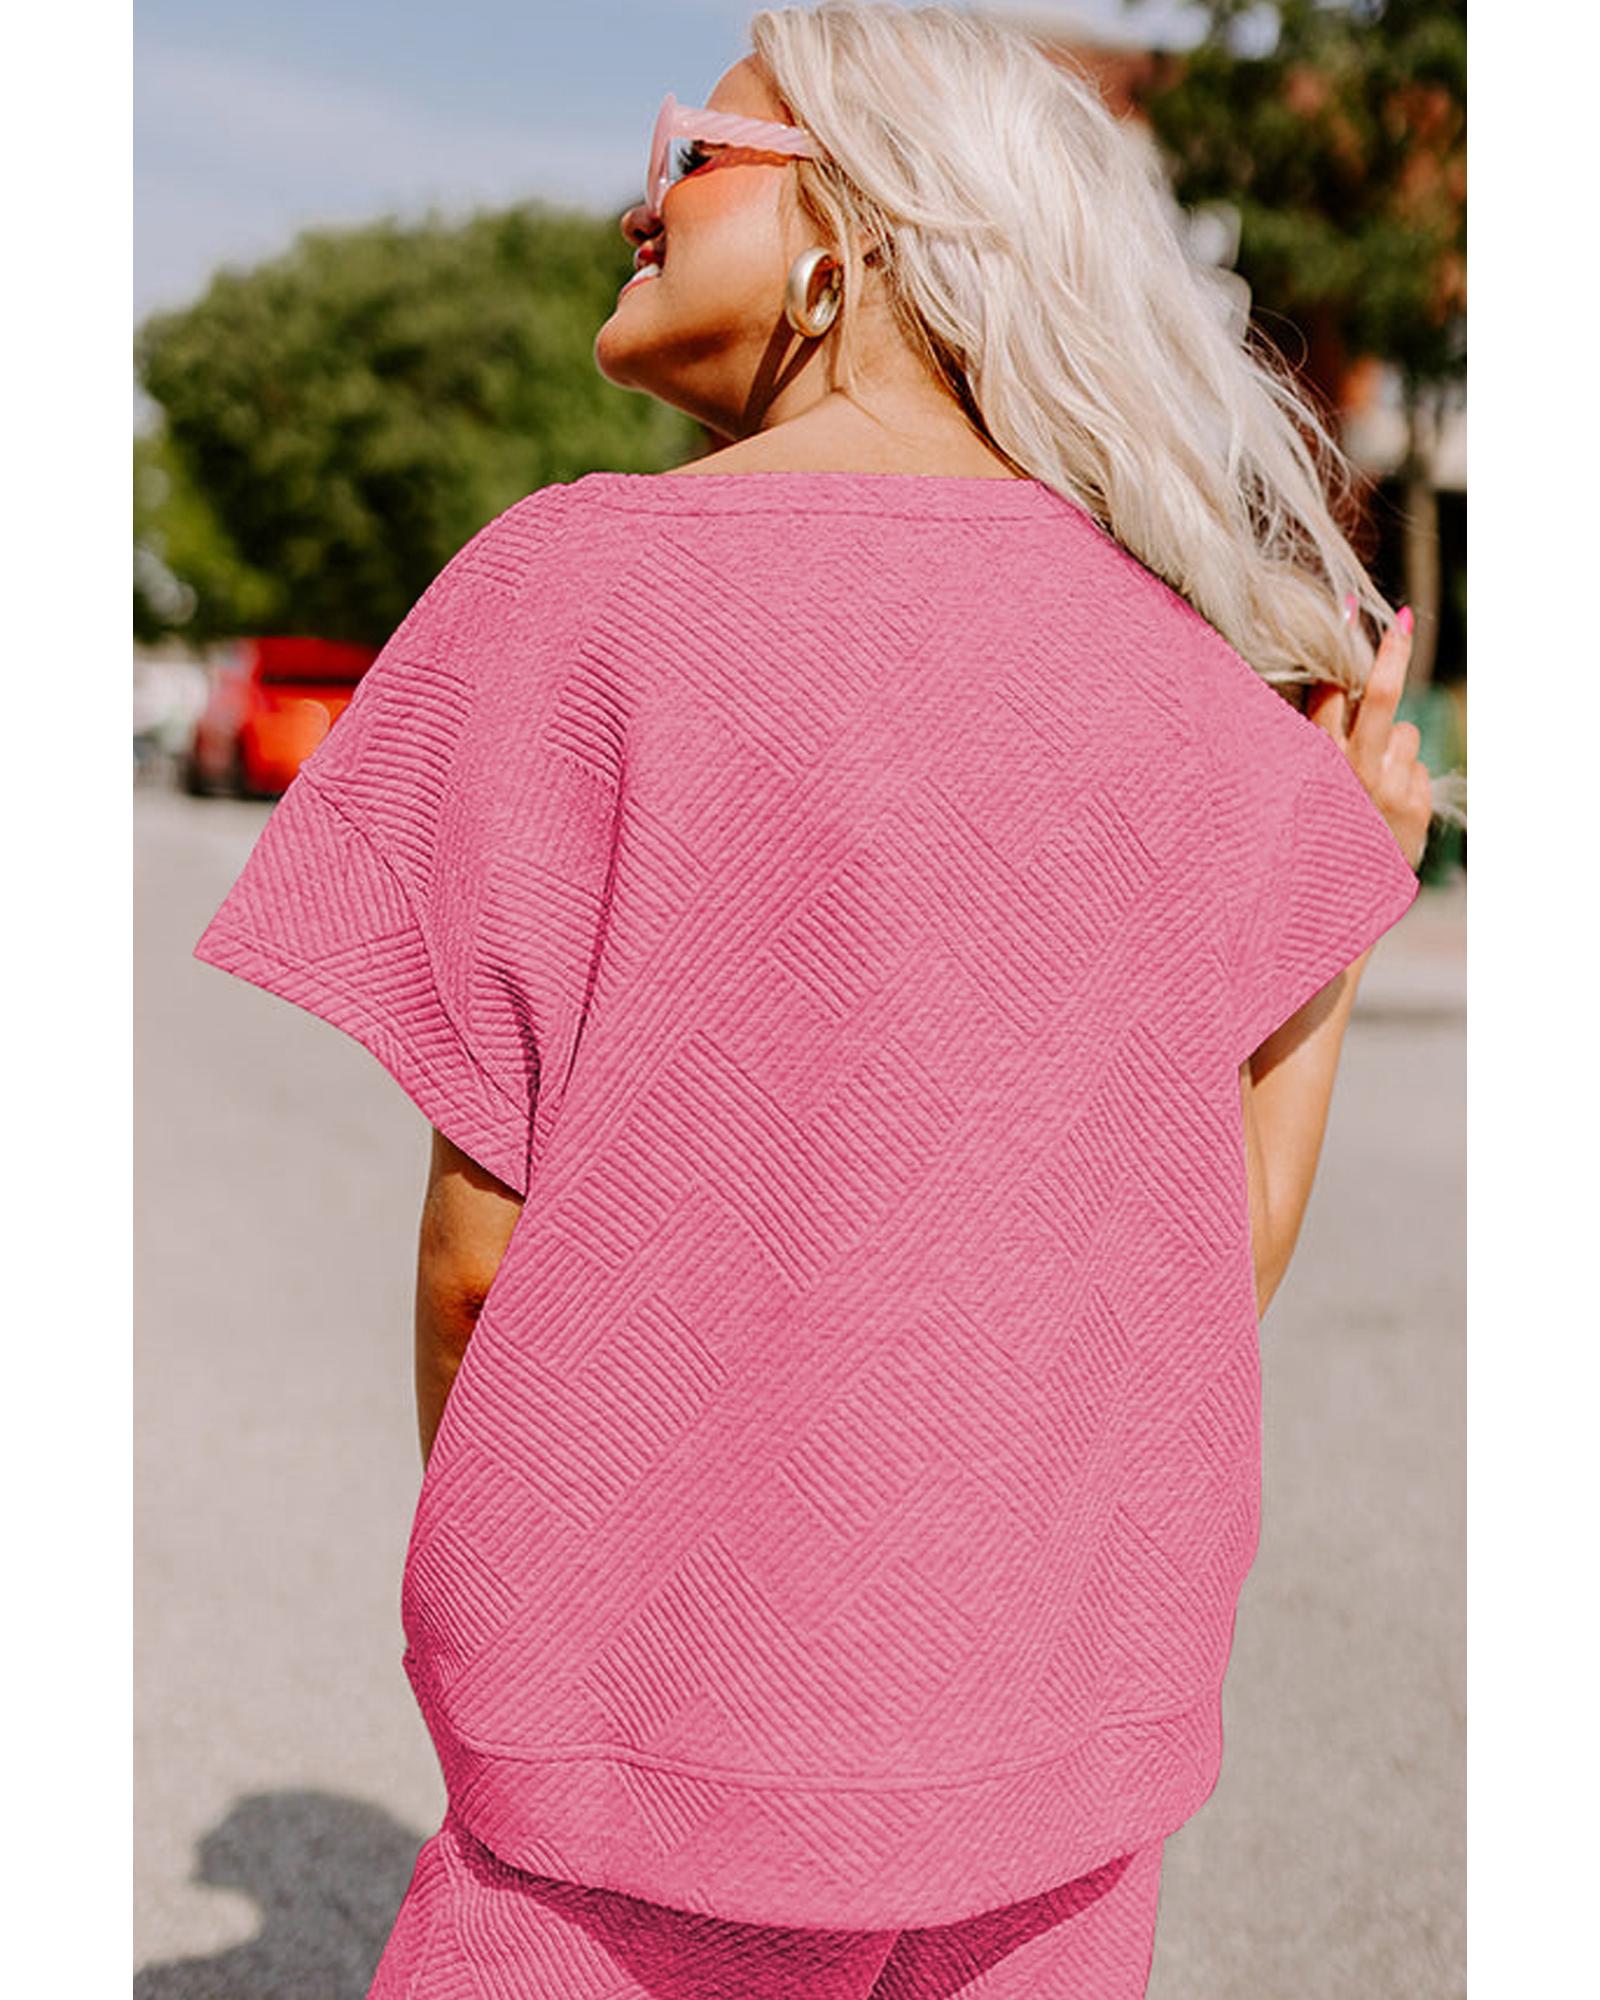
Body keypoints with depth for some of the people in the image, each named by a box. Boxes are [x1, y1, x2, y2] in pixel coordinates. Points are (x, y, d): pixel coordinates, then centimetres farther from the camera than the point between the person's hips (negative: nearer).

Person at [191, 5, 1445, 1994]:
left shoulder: (582, 579, -12)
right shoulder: (1192, 660, 0)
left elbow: (482, 1250, -11)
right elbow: (1229, 1258, 0)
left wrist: (483, 1584, 8)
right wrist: (1360, 881, 12)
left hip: (674, 1736, -4)